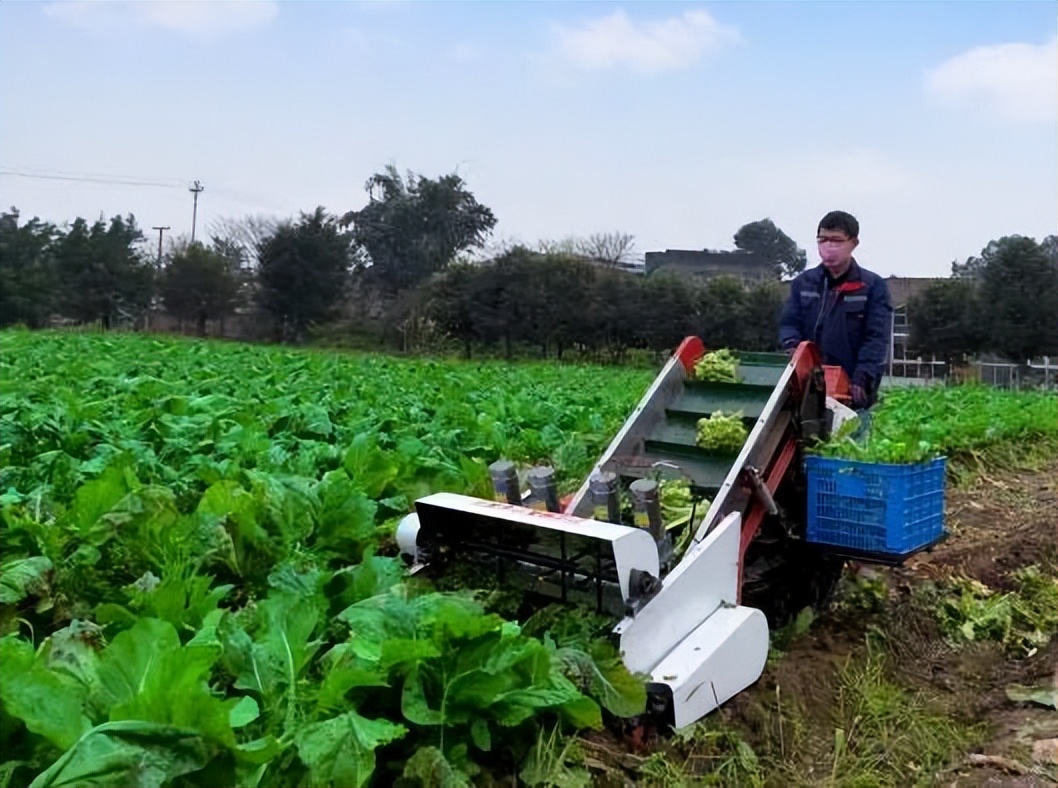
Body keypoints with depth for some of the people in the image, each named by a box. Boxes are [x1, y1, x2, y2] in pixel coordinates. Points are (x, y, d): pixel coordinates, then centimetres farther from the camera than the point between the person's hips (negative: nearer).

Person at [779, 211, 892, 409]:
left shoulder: (873, 286, 2)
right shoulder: (803, 282, 12)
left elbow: (877, 339, -5)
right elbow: (789, 323, 7)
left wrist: (862, 379, -19)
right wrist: (792, 345, -17)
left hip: (851, 393, -3)